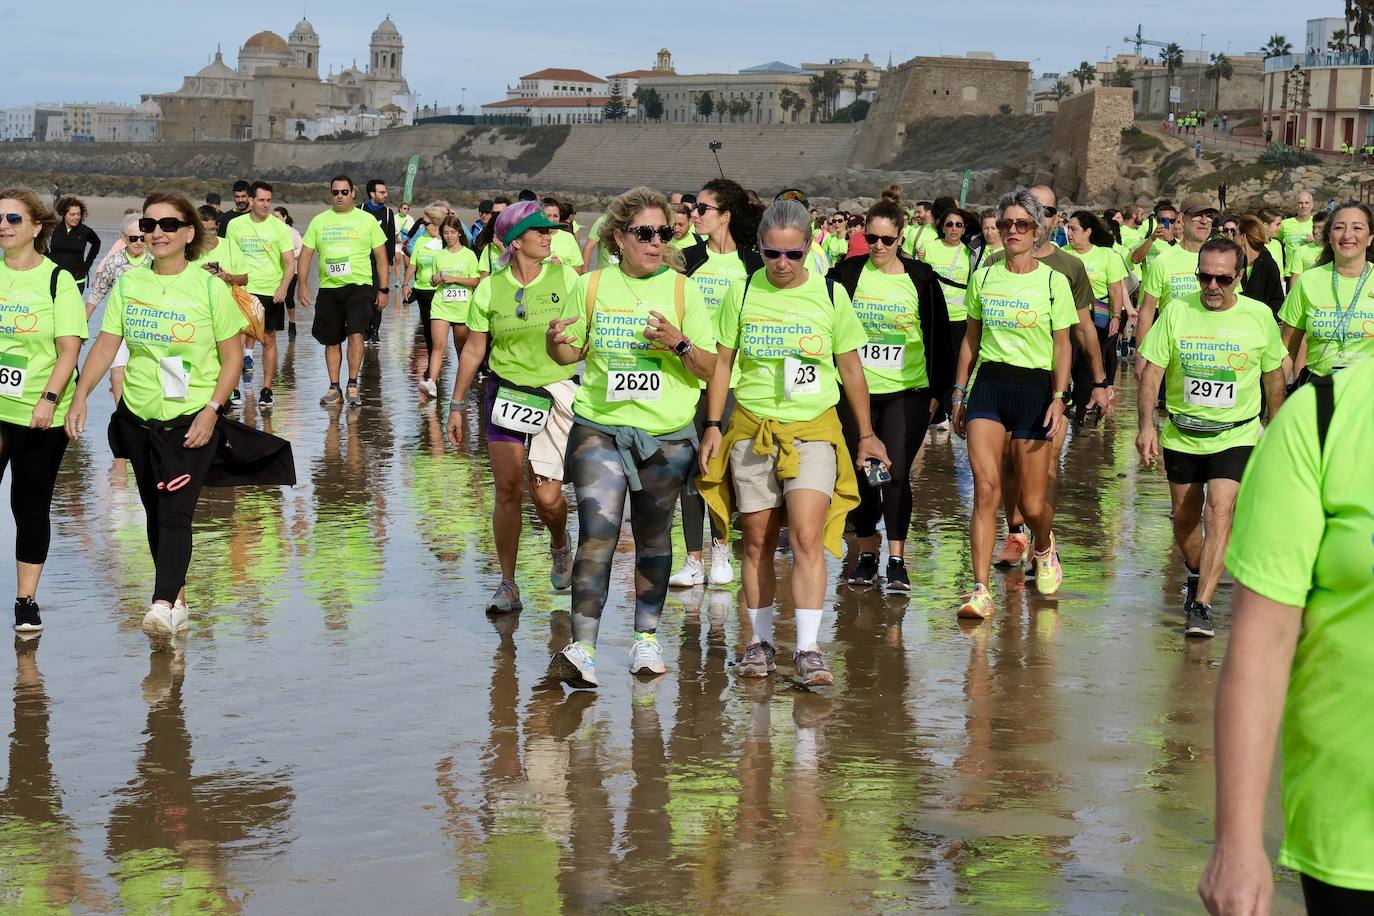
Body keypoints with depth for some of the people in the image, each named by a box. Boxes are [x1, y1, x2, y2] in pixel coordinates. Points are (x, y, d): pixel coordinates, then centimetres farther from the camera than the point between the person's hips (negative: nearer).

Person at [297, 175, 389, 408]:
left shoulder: (367, 220, 4)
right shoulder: (319, 221, 9)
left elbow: (381, 255, 6)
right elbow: (306, 253, 9)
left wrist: (383, 289, 1)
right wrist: (302, 284, -2)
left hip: (359, 286, -3)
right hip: (328, 288, 3)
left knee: (355, 333, -18)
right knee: (331, 340, 8)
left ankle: (353, 386, -12)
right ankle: (334, 388, 17)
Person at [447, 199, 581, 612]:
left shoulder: (565, 278, 0)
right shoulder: (490, 289, 0)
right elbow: (473, 350, 8)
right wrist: (457, 405, 9)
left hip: (556, 392, 0)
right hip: (506, 392, 0)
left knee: (546, 495, -5)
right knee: (507, 489, -5)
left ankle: (560, 545, 30)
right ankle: (507, 584, 6)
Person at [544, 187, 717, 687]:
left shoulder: (683, 290, 0)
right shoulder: (592, 286, 2)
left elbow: (709, 369, 0)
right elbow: (572, 354, 13)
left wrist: (678, 343, -19)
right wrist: (555, 342, -10)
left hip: (667, 434, 1)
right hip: (599, 427, -1)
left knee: (653, 537, 12)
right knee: (597, 533, -13)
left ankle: (647, 638, 27)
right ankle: (582, 650, -16)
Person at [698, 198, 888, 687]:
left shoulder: (831, 294, 1)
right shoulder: (742, 294, 2)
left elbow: (851, 366, 10)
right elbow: (722, 362, 9)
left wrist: (867, 434, 12)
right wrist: (712, 426, 2)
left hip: (814, 430, -1)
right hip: (752, 430, 1)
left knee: (807, 536, -14)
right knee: (757, 540, 7)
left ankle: (809, 650, -14)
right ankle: (760, 640, 20)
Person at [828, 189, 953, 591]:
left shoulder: (922, 278, 1)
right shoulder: (848, 273, 3)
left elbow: (940, 338, 7)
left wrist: (938, 391, 3)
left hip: (907, 392, -2)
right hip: (855, 390, 2)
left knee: (895, 474, -9)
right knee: (860, 475, 6)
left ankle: (897, 561, -1)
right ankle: (866, 555, 19)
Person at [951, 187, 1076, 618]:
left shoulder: (1053, 281, 0)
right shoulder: (983, 277, 7)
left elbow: (1063, 346, 2)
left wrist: (1059, 397, -8)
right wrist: (959, 392, 12)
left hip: (1034, 388, -2)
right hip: (988, 386, 2)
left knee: (1032, 504, 2)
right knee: (986, 487, -15)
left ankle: (1044, 548, 39)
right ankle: (981, 590, -14)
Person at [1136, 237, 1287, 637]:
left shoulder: (1259, 316, -4)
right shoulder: (1177, 312, -6)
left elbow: (1274, 375, 9)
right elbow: (1151, 370, -4)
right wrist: (1146, 425, -13)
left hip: (1236, 435, -2)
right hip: (1181, 435, 2)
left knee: (1219, 513, -17)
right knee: (1184, 518, 12)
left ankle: (1201, 605, -18)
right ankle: (1196, 577, 40)